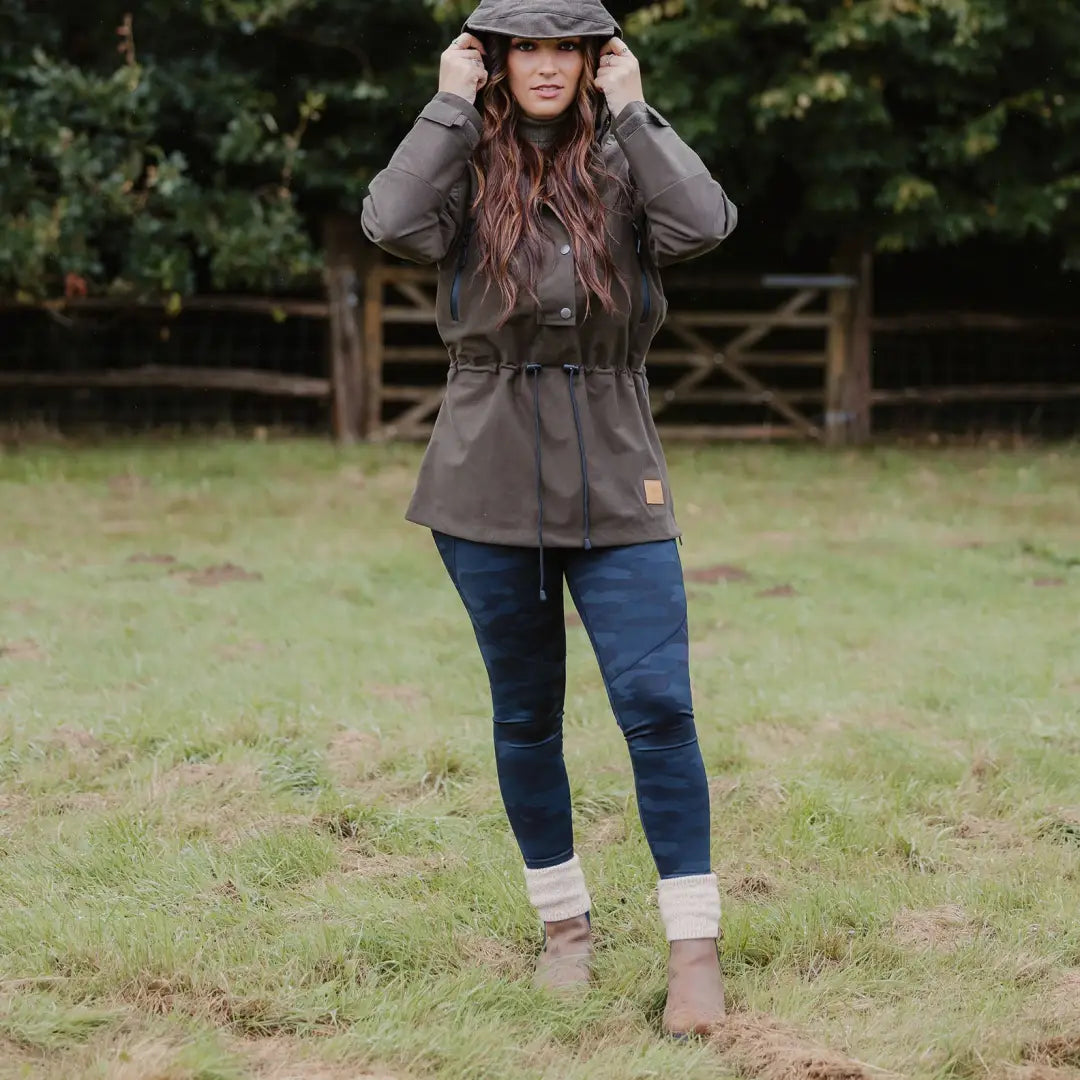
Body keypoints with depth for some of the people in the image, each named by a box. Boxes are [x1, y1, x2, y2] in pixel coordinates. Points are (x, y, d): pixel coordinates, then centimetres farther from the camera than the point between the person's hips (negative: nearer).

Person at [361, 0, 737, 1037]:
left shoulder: (621, 164, 3)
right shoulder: (466, 166, 2)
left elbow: (703, 223, -17)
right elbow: (393, 222, -20)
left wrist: (629, 109, -10)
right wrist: (449, 105, -12)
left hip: (614, 485, 0)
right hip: (489, 485, 1)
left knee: (657, 706, -9)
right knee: (525, 716, 10)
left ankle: (695, 949, -3)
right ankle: (564, 921, 27)